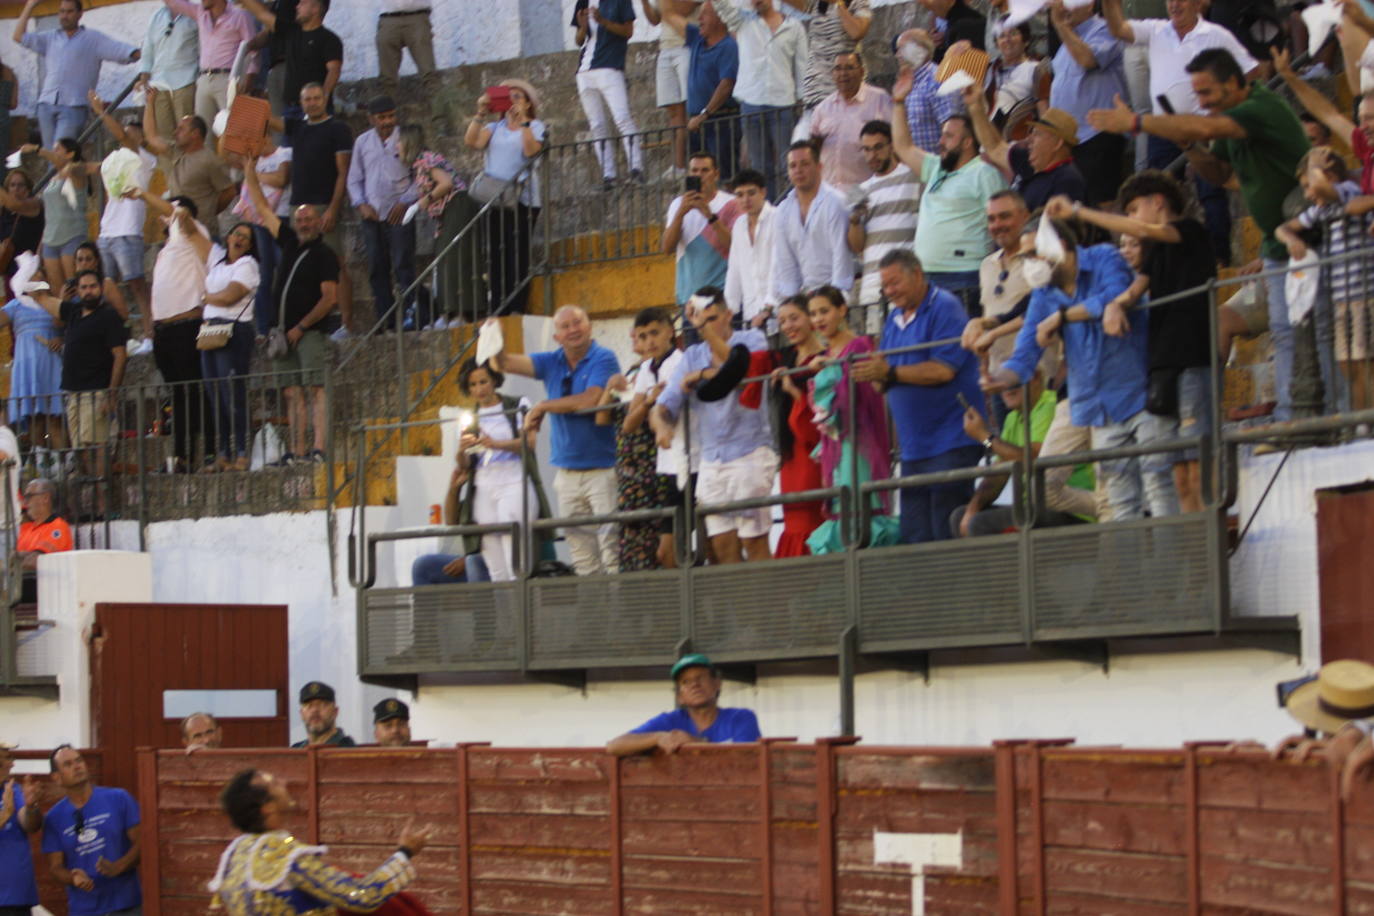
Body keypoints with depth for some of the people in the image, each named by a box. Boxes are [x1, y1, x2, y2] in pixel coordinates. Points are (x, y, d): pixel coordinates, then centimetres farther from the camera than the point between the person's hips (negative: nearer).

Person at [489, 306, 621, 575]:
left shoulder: (603, 359, -6)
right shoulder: (552, 362, 12)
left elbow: (590, 400, -18)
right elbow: (503, 364, 9)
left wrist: (543, 407, -8)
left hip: (603, 470, -6)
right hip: (567, 472, 6)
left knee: (611, 543, -12)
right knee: (580, 551, 6)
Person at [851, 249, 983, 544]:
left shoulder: (944, 308, -8)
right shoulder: (894, 318, 17)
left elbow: (943, 370, -18)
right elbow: (886, 380, 17)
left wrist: (890, 373, -17)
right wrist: (873, 375, -6)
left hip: (950, 440, -8)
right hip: (913, 447, 8)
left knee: (949, 536, -8)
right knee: (914, 539, 6)